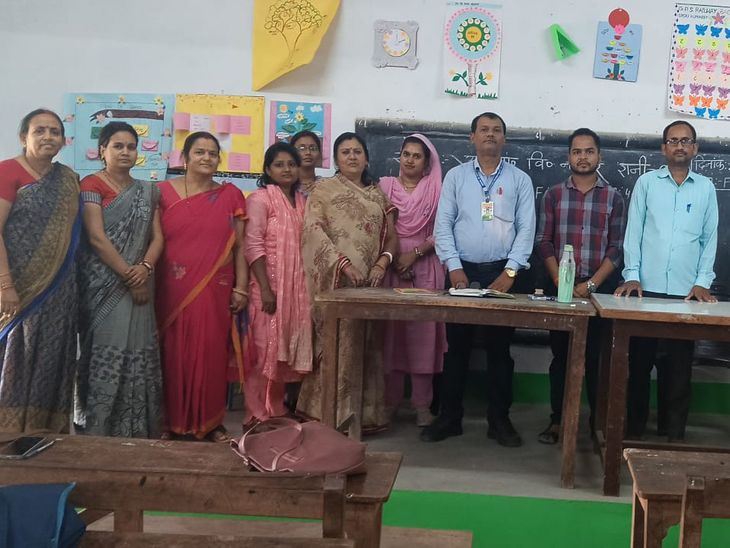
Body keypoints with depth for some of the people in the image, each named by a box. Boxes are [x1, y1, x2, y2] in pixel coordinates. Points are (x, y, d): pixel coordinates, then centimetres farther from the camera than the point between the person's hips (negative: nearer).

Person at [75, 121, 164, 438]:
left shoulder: (147, 192, 15)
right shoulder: (91, 185, -2)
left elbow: (157, 236, 9)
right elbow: (96, 238, -11)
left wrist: (145, 268, -11)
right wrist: (129, 275, -13)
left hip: (139, 284, 5)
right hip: (104, 286, -5)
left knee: (138, 354, 3)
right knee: (105, 354, -8)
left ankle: (135, 431, 10)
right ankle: (97, 431, -1)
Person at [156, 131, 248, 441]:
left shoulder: (230, 195, 6)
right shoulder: (164, 192, 3)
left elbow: (239, 246, 6)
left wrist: (241, 287, 0)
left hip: (215, 291, 1)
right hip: (173, 291, 0)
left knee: (211, 354, 4)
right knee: (173, 354, 5)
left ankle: (211, 422, 16)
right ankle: (173, 420, 17)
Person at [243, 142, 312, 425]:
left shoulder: (302, 201, 13)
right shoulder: (260, 198, -6)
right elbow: (253, 245, -13)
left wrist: (307, 286, 12)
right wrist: (266, 288, -19)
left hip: (296, 287, 6)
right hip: (269, 285, -6)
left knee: (286, 349, 11)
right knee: (265, 348, -3)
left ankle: (276, 410, 22)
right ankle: (258, 414, 6)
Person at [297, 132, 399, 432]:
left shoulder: (377, 194, 18)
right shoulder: (323, 188, 4)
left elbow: (391, 236, 16)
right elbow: (314, 229, -8)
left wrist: (382, 263, -4)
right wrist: (343, 263, -17)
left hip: (371, 281, 5)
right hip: (337, 279, -4)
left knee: (366, 346, 6)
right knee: (338, 345, -7)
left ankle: (366, 414, 13)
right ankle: (333, 414, -1)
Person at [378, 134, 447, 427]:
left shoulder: (436, 191, 6)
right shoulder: (384, 185, 8)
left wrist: (414, 254, -11)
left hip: (424, 268, -1)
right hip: (389, 267, 1)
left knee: (422, 334, -1)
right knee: (390, 333, 1)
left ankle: (422, 405, 4)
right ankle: (389, 400, 8)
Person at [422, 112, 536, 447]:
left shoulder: (520, 180, 5)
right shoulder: (456, 176, 6)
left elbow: (526, 229, 0)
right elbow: (443, 225, 1)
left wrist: (510, 272, -10)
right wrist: (454, 268, -9)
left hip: (502, 273, 0)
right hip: (463, 271, 1)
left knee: (499, 348, 5)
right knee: (456, 346, 5)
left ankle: (499, 420, 14)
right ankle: (449, 417, 14)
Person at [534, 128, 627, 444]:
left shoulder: (613, 198, 4)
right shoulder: (554, 194, 6)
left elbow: (617, 248, -1)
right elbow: (543, 242, 1)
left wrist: (591, 284, -11)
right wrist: (560, 281, -11)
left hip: (600, 289, -1)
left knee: (596, 357, 4)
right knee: (560, 355, 6)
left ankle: (599, 421, 14)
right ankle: (557, 419, 14)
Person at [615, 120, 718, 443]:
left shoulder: (706, 188, 8)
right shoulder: (647, 182, 4)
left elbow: (710, 238, 8)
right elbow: (633, 231, 2)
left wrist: (702, 282, -1)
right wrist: (632, 275, -7)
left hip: (686, 291, 1)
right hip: (647, 287, -1)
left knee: (680, 365, 6)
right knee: (639, 361, 6)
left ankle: (673, 431, 16)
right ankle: (634, 427, 18)